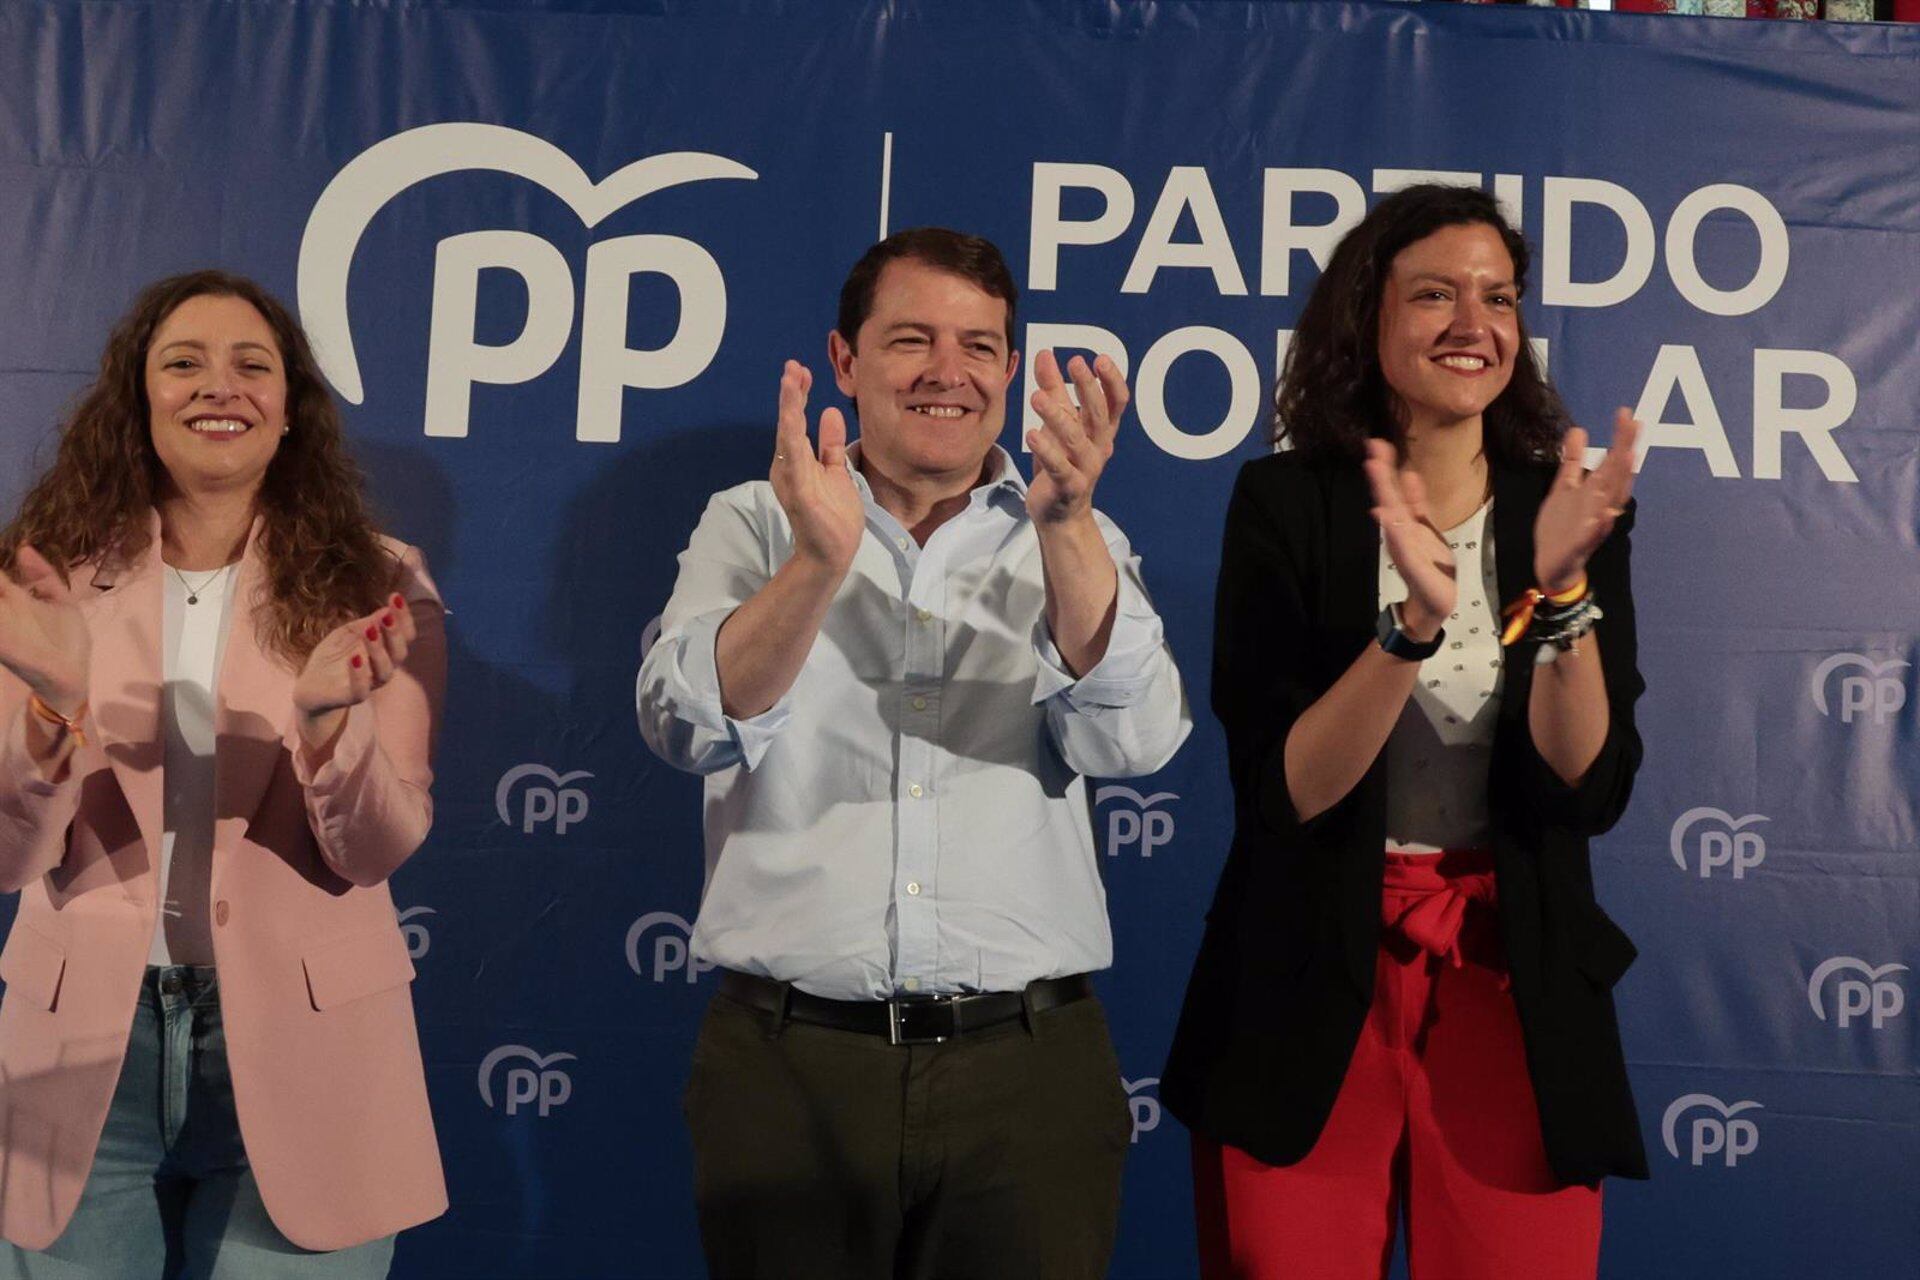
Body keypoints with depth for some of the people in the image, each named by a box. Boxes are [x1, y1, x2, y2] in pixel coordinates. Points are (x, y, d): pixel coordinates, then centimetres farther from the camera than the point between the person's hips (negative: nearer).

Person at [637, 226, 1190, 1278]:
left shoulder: (1072, 546, 7)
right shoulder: (752, 527, 5)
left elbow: (1133, 739, -9)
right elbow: (690, 727, -11)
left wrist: (1062, 523, -23)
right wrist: (818, 560, -27)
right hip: (789, 1063, 0)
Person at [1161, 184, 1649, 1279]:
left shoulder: (1567, 510, 0)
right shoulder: (1287, 504, -7)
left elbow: (1589, 792, -7)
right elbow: (1282, 793, -14)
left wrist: (1561, 588, -21)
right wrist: (1412, 623, -27)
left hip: (1516, 991, 2)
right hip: (1309, 989, -2)